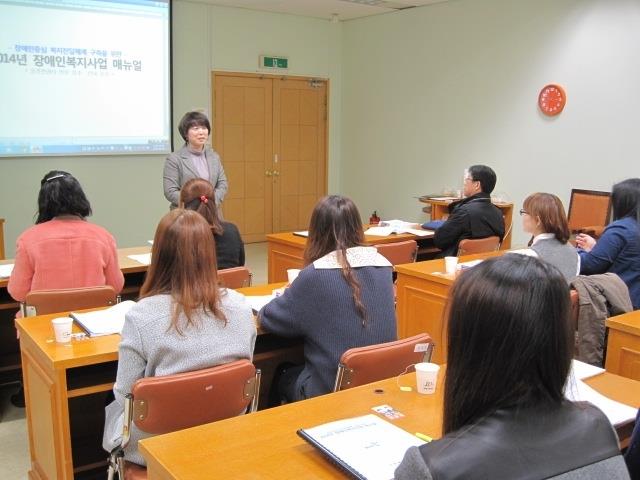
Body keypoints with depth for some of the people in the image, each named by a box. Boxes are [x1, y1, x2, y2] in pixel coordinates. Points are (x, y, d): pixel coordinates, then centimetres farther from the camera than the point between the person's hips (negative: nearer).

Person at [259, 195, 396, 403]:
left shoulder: (315, 275, -20)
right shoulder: (382, 264, -4)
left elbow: (267, 319, -7)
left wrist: (293, 295, 12)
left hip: (331, 389, -5)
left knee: (282, 378, 27)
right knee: (294, 373, 30)